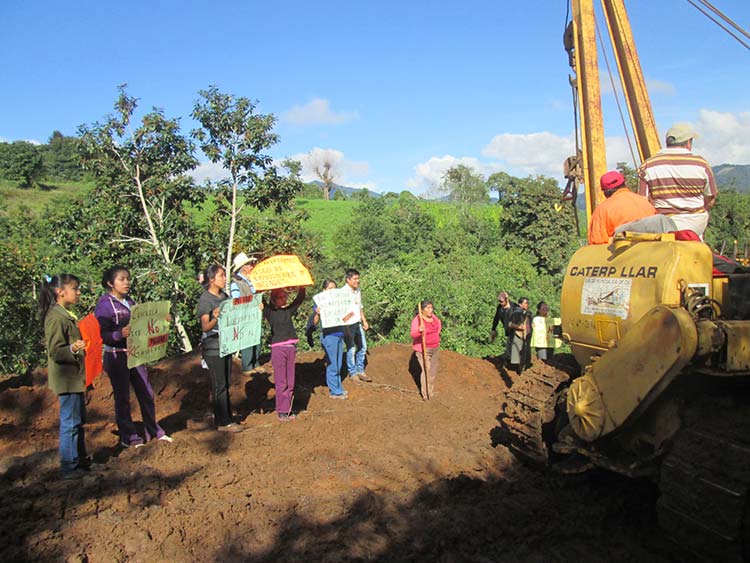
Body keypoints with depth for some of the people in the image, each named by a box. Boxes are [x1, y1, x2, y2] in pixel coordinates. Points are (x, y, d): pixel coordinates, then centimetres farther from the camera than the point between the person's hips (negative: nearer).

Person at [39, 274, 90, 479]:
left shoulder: (66, 314, 11)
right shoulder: (56, 318, -19)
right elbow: (55, 351, -22)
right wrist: (73, 349, -38)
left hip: (74, 377, 10)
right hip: (66, 379, -10)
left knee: (78, 420, 17)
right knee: (70, 422, -3)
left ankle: (80, 459, 29)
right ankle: (69, 468, 6)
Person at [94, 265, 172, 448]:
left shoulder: (130, 302, 11)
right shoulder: (105, 304, -10)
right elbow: (102, 335, -16)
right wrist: (120, 334, -33)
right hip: (116, 356, -6)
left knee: (146, 393, 10)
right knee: (122, 397, 5)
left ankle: (154, 431, 23)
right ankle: (128, 437, 18)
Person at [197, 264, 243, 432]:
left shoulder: (225, 296, 11)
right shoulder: (205, 299, -12)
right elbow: (205, 326, -20)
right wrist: (215, 319, -40)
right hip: (213, 347, -7)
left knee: (225, 384, 11)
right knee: (219, 385, -2)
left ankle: (222, 418, 20)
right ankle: (224, 423, 5)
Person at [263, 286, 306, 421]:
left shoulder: (289, 310, 11)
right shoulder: (269, 311, 1)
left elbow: (300, 298, 8)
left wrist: (302, 287, -5)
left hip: (291, 348, 4)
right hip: (278, 348, -4)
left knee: (290, 382, 8)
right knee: (281, 382, 0)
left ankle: (288, 409, 17)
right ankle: (282, 411, 9)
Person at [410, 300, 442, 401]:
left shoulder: (433, 316, -1)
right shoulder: (417, 320, -22)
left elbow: (438, 322, 21)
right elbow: (413, 335, -35)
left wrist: (437, 334, 11)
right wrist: (419, 330, -55)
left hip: (434, 348, 7)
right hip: (422, 349, -7)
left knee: (433, 370, 15)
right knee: (426, 371, -11)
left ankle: (430, 391, 30)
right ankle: (426, 395, -1)